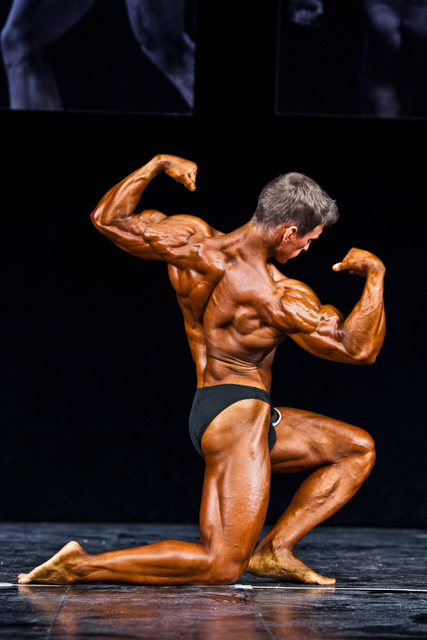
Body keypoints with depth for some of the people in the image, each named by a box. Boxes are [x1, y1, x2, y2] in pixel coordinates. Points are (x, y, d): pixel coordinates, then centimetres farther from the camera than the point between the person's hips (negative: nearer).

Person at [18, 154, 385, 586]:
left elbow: (108, 219, 11)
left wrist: (158, 164, 15)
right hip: (236, 416, -10)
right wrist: (375, 275, -1)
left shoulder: (190, 241, -1)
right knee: (222, 567, -11)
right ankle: (82, 566, -12)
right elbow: (360, 348, -12)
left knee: (357, 448, 17)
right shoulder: (281, 296, -18)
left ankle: (274, 548, 10)